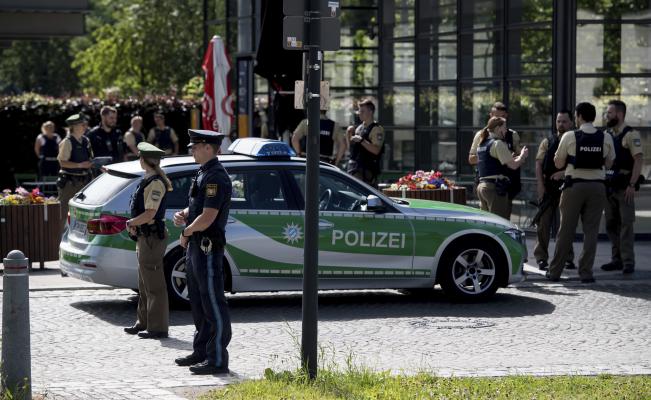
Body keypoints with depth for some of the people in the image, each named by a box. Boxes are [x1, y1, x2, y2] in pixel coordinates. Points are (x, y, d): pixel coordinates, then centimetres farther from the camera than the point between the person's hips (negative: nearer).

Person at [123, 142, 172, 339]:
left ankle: (158, 327, -3)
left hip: (152, 236, -11)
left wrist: (131, 223, -8)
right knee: (144, 284, 17)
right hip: (145, 236, 11)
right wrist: (134, 224, 3)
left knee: (154, 285, -6)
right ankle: (144, 323, 26)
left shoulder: (155, 183, -18)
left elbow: (149, 214, -22)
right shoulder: (149, 180, 14)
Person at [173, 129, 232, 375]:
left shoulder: (216, 177, -18)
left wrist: (186, 233, -9)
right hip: (195, 247, 11)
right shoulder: (203, 174, 15)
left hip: (208, 249, -11)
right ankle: (201, 352, 26)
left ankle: (218, 359, -5)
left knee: (213, 304, -7)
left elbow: (207, 217, -23)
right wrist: (183, 215, 5)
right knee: (199, 304, 17)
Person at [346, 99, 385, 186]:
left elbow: (376, 150, -19)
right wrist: (348, 135, 7)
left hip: (367, 170, -8)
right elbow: (350, 147, 23)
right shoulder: (359, 128, 18)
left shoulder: (376, 129, -7)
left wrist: (361, 140, -22)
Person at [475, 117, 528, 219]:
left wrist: (515, 158, 17)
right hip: (496, 187, -9)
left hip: (482, 185, 9)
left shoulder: (482, 144, 17)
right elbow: (513, 165, -14)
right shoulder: (498, 143, -10)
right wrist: (523, 155, 4)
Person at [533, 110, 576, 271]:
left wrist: (565, 173, -16)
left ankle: (568, 258, 15)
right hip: (548, 186, 0)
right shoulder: (548, 142, 8)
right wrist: (540, 185, -5)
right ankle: (541, 257, 1)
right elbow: (539, 164, 5)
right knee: (543, 222, -3)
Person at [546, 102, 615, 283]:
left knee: (566, 230, 5)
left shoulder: (569, 137, -6)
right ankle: (586, 272, 3)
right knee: (591, 231, 6)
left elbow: (559, 164, 1)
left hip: (574, 185, -1)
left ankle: (555, 272, 10)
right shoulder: (606, 138, 0)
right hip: (597, 186, 1)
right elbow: (609, 163, 9)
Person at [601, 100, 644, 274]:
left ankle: (628, 261, -5)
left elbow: (638, 160, -14)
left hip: (624, 187, -7)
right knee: (611, 224, 9)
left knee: (626, 224, -7)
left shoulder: (631, 135, -8)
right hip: (609, 186, 7)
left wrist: (632, 185, -19)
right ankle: (617, 259, 17)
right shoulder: (606, 135, 12)